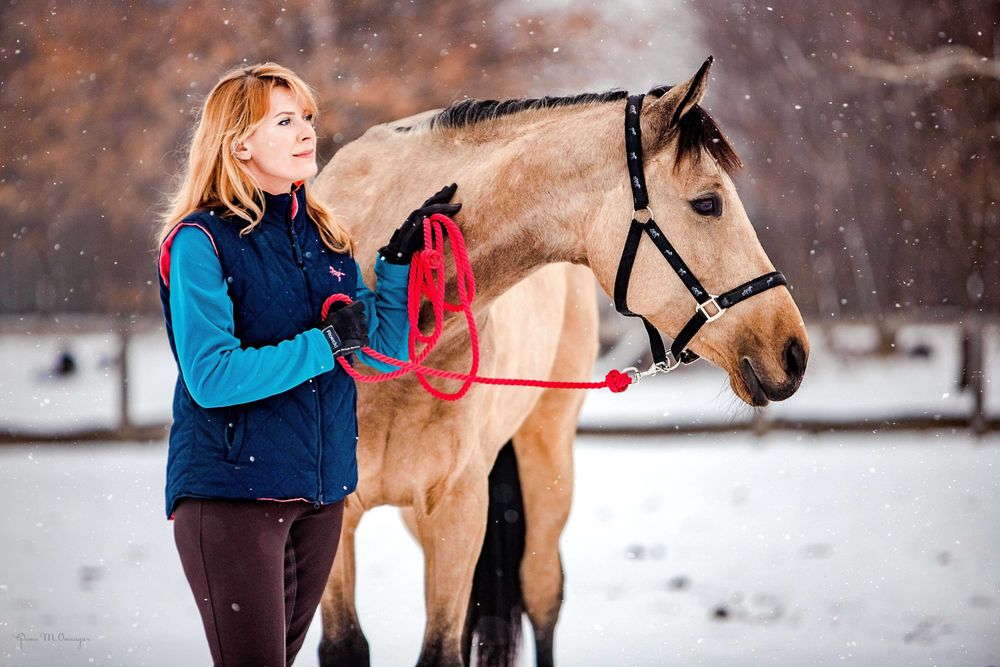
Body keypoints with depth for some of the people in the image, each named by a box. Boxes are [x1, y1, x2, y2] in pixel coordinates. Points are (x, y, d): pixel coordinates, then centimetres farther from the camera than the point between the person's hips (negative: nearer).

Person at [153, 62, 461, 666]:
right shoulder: (202, 241, -10)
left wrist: (400, 261, -1)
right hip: (230, 489, -7)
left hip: (321, 492, 7)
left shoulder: (325, 237, 10)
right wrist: (325, 343, -20)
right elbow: (212, 377, -20)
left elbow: (382, 355, 10)